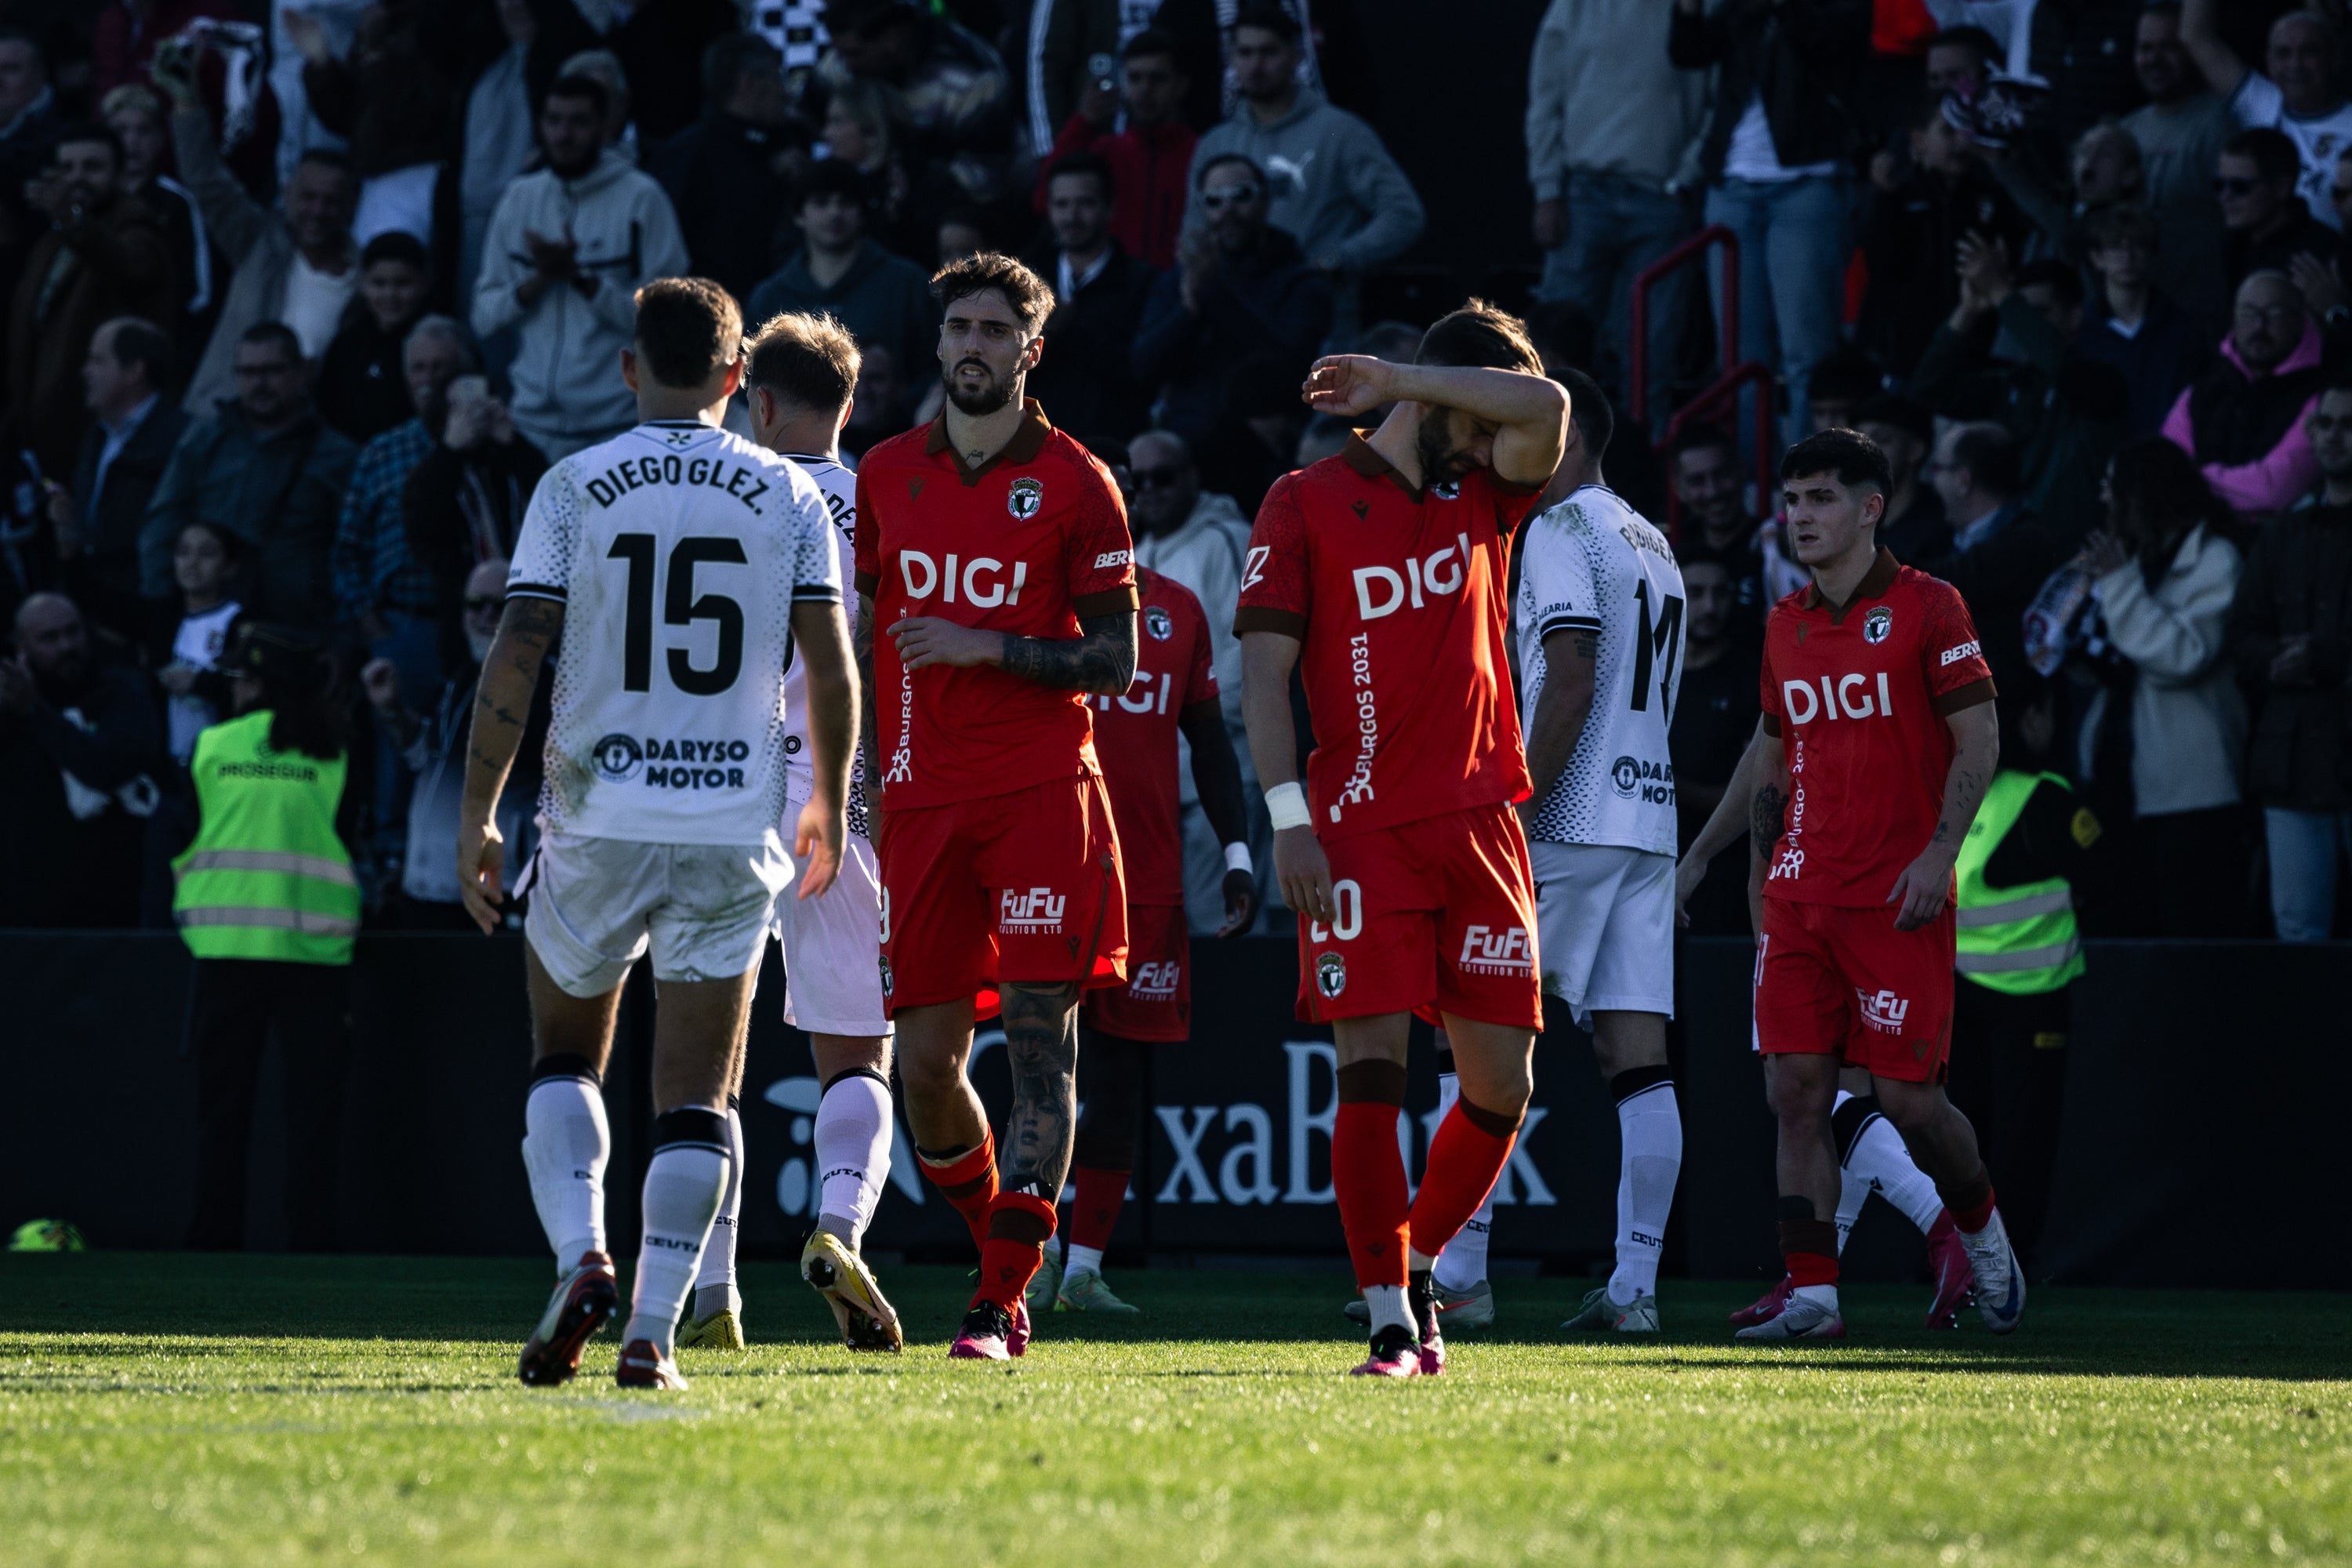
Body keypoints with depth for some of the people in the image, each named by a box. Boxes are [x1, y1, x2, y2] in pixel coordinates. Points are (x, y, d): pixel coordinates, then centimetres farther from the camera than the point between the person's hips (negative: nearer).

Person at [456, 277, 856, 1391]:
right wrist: (829, 806, 17)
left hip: (597, 819, 0)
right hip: (733, 825, 0)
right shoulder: (788, 497, 3)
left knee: (564, 1058, 18)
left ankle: (581, 1259, -3)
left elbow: (515, 660, -5)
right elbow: (830, 670, 3)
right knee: (694, 1096, 4)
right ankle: (653, 1331, -5)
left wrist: (477, 815, 2)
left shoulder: (575, 487, -1)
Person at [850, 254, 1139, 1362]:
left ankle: (1002, 1305, -9)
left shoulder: (1073, 483, 0)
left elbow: (1113, 660, -1)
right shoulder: (887, 474, 11)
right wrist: (852, 776, 11)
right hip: (924, 800, 4)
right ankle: (1000, 1260, 20)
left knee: (1039, 1037, -9)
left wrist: (990, 649, -14)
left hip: (1043, 791, -4)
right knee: (926, 1059, 0)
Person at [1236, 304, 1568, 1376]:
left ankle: (1419, 1263, 23)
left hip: (1480, 825, 4)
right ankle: (1391, 1318, -7)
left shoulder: (1484, 497, 15)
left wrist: (1393, 378, -2)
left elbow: (1546, 410, -4)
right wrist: (1289, 821, -11)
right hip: (1363, 832, -4)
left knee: (1500, 1084, 2)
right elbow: (1263, 669, -2)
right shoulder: (1307, 504, 3)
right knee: (1371, 1071, -10)